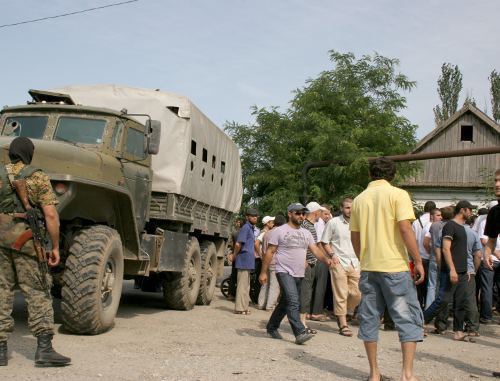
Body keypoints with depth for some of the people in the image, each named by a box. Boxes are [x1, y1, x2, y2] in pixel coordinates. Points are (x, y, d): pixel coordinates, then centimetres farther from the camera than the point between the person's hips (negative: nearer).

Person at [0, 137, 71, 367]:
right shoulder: (38, 177, -1)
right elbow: (50, 214, -9)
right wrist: (55, 247, -4)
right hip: (26, 240, -3)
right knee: (37, 293, 0)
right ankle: (44, 349, -6)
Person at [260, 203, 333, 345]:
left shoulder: (306, 233, 15)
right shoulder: (280, 231, -3)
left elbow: (315, 249, 7)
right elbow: (269, 252, -4)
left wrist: (326, 259, -14)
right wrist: (264, 272, -8)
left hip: (299, 274, 7)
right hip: (284, 272, -7)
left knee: (285, 303, 14)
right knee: (293, 302, -19)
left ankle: (272, 327, 29)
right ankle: (300, 333, -22)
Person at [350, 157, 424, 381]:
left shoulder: (359, 199, 10)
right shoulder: (398, 194, -4)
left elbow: (354, 237, 12)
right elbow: (405, 229, -14)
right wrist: (418, 261, -8)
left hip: (368, 268, 5)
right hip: (395, 266, -4)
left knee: (369, 318, 9)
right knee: (408, 318, 4)